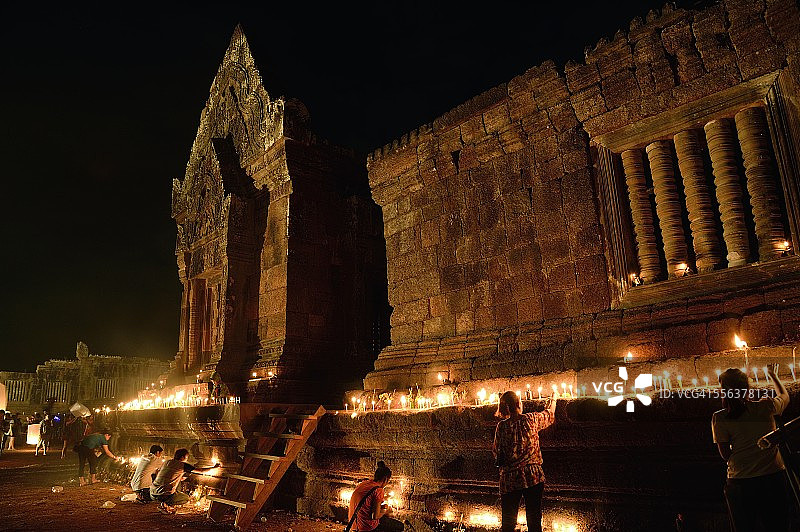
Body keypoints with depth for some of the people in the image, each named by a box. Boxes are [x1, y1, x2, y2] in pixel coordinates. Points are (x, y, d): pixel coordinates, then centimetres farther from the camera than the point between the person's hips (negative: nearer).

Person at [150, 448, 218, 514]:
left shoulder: (167, 462, 14)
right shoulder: (183, 465, -2)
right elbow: (201, 470, 0)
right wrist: (213, 467, 15)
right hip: (164, 494, -6)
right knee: (186, 498, 17)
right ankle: (164, 504, -1)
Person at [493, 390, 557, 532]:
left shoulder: (502, 426, -4)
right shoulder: (531, 419, -6)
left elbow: (497, 452, 2)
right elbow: (549, 414, 14)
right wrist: (554, 399, 33)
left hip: (509, 479, 1)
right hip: (533, 477, 0)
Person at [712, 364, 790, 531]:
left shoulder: (719, 418, -7)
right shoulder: (765, 406, -4)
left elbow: (725, 454, -4)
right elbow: (784, 396, 20)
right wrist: (772, 374, 35)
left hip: (740, 483, -1)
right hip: (773, 478, 1)